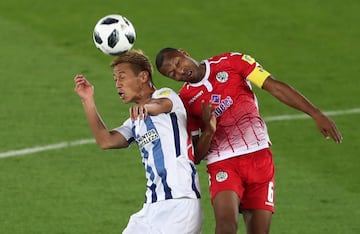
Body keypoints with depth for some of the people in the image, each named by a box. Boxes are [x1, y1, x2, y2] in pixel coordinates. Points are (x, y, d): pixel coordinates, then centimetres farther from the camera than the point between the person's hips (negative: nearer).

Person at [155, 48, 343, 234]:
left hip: (259, 156, 1)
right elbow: (195, 156, 5)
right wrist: (208, 131, -16)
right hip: (223, 164, -1)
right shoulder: (184, 101, 4)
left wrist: (316, 115, -6)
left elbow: (275, 87, 0)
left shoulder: (231, 63, 3)